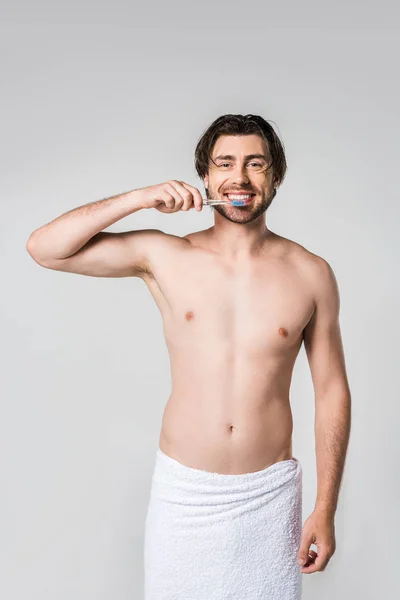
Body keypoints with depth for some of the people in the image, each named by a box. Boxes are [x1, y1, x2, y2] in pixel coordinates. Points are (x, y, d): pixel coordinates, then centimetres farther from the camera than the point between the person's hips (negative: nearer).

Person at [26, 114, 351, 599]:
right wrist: (139, 198, -16)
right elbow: (44, 248, -7)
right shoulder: (164, 257, -4)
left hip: (270, 492, 1)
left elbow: (332, 392, 1)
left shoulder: (311, 274, -4)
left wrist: (325, 509, 0)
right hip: (182, 490, 0)